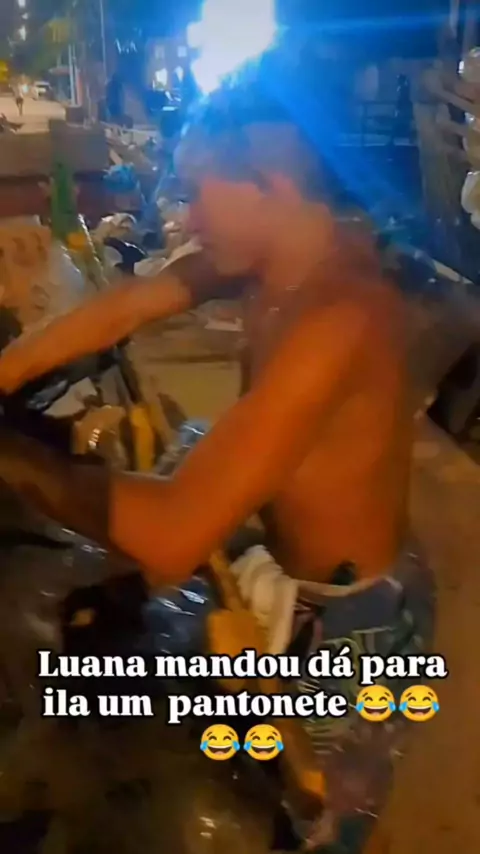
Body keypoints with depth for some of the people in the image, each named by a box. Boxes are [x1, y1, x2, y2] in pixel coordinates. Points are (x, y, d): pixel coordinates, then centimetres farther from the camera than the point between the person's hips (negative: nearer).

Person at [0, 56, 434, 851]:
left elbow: (173, 537, -45)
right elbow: (120, 309, -2)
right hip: (298, 573, 8)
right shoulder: (278, 249, -11)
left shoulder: (336, 320, -39)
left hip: (355, 611, -8)